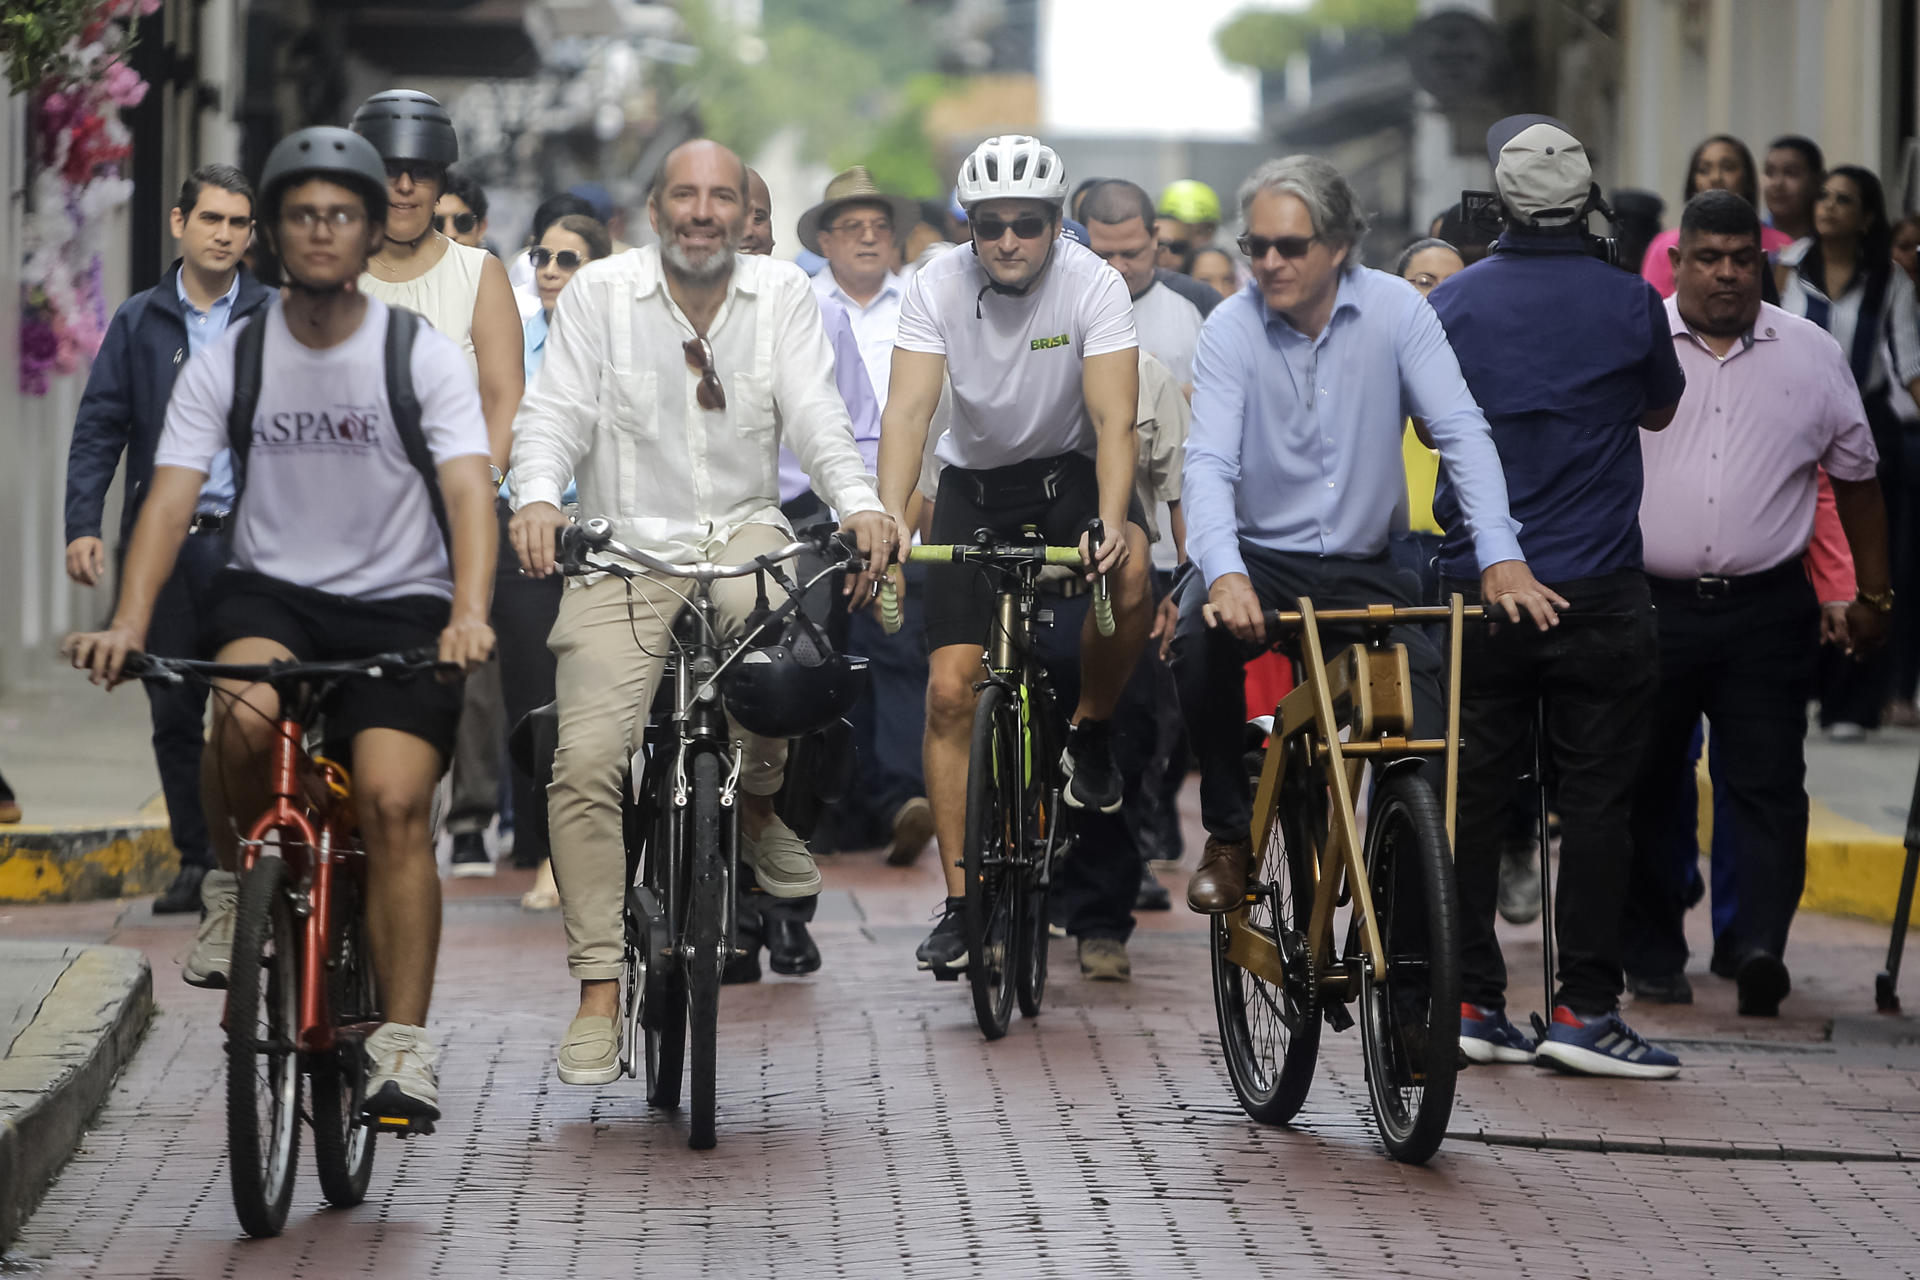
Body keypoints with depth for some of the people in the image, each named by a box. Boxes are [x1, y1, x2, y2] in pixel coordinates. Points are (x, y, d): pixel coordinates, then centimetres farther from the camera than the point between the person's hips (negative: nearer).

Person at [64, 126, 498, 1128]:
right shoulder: (227, 361, 1)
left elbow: (468, 490, -15)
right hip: (271, 593, 1)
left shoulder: (423, 357, -3)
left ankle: (403, 1045, -14)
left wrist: (470, 613, -34)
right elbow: (172, 494, -8)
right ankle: (236, 878, -4)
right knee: (243, 705, -34)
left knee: (394, 799, -20)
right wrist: (129, 621, -25)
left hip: (398, 604, -1)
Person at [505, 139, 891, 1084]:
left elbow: (814, 414, -3)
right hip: (624, 546, 0)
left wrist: (859, 503, -23)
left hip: (742, 531, 1)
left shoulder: (782, 294, 7)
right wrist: (536, 496, -26)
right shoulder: (601, 292, 3)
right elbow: (553, 413, -4)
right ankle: (599, 991, -10)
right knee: (587, 758, -16)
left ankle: (758, 805, -1)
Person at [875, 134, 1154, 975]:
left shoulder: (1092, 285, -19)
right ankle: (961, 901, 0)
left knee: (1129, 576, -35)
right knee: (951, 688, -8)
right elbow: (908, 408, -24)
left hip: (1070, 471, -1)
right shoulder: (938, 287, -15)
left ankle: (1090, 731, -5)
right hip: (976, 481, 2)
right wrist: (888, 516, -40)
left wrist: (1110, 522, -43)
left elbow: (1113, 418, -26)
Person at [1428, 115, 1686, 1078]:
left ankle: (1469, 1001, 9)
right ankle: (1583, 1007, -1)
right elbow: (1661, 410, 14)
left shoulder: (1452, 303, -1)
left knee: (1471, 795, 8)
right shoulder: (1629, 303, -5)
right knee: (1595, 799, 1)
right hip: (1598, 592, -2)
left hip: (1477, 590, 2)